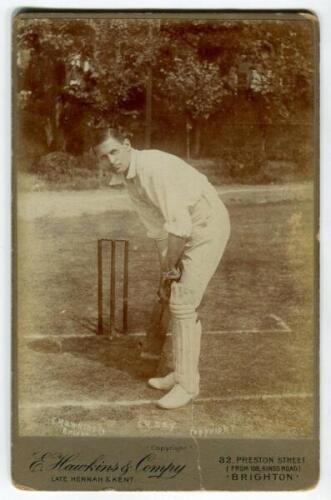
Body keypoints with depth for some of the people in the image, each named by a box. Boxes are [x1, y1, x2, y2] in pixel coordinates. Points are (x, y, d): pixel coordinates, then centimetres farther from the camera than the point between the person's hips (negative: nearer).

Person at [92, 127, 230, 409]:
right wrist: (167, 271, 10)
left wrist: (169, 267, -15)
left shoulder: (154, 166, -26)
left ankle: (186, 385, 0)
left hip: (208, 225, -10)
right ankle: (184, 374, 25)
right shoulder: (131, 180, 7)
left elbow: (179, 225, -28)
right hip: (190, 229, 10)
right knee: (181, 301, 13)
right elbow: (157, 227, 13)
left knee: (182, 302, -10)